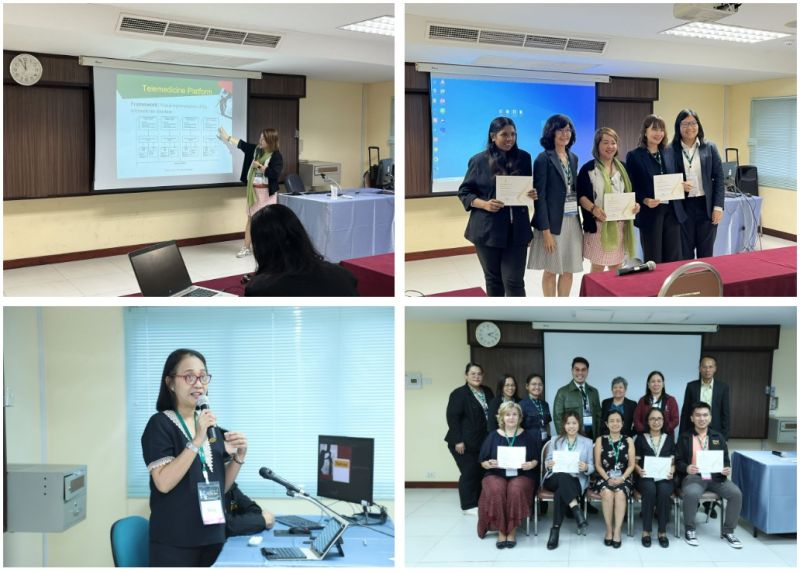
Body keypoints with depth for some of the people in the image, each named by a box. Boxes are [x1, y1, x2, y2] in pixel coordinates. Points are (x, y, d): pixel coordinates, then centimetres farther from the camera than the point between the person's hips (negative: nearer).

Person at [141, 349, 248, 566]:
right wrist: (197, 441, -23)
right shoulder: (160, 424, -7)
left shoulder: (210, 424, 11)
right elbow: (163, 483, -18)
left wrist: (238, 457, -3)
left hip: (212, 538, 6)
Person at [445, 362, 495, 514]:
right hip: (465, 443, -6)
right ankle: (469, 506, 6)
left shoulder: (487, 392, 13)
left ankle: (479, 502, 17)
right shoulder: (459, 394, -9)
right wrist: (458, 440, -18)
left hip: (483, 442, 6)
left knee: (482, 472, 6)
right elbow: (453, 418, -13)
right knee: (469, 473, -3)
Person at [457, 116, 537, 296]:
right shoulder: (479, 160, -3)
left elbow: (530, 187, 16)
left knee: (514, 280, -5)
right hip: (488, 229, -1)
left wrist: (532, 194, -9)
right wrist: (484, 204, -17)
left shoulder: (523, 158, 4)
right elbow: (464, 192, 1)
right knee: (493, 278, 10)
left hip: (516, 229, 1)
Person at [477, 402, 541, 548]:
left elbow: (536, 459, 10)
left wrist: (531, 464, -12)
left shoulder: (528, 436, 10)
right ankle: (501, 530, -22)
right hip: (496, 475, 0)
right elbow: (482, 462, 9)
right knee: (496, 491, -35)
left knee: (515, 490, -35)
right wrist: (489, 464, -13)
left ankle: (512, 530, -22)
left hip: (521, 475, 0)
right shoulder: (493, 436, 9)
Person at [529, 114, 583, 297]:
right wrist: (545, 230, -17)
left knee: (568, 270, 11)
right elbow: (540, 196, -13)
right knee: (551, 271, 4)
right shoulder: (543, 159, -10)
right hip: (553, 221, -6)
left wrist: (580, 220, 12)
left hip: (572, 220, 6)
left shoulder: (573, 158, 11)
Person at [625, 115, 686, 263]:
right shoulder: (634, 155, -3)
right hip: (650, 213, -4)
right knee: (653, 262, 2)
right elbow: (631, 186, -4)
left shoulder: (670, 152, 12)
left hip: (672, 211, 5)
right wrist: (645, 200, -20)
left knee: (674, 259, 7)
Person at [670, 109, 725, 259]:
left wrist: (718, 207, -3)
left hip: (706, 206, 1)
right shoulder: (671, 150, 0)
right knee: (684, 254, 5)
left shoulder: (709, 148, 4)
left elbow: (719, 178, 4)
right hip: (682, 207, -1)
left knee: (706, 254, 8)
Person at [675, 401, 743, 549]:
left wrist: (727, 469, -8)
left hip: (716, 476, 3)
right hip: (693, 476, -3)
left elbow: (726, 460, 15)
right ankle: (690, 530, -12)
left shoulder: (718, 437, 16)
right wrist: (687, 468, -18)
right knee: (691, 493, -36)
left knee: (736, 493, -23)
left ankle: (728, 531, -4)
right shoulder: (684, 437, 8)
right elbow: (678, 461, 4)